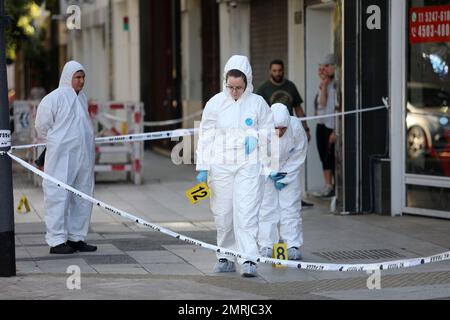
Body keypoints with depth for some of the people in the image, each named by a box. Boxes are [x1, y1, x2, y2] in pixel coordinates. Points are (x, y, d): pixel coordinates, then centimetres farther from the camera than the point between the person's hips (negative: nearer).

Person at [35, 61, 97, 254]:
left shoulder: (81, 98, 15)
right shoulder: (54, 98, -9)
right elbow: (42, 127, -5)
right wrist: (56, 142, 4)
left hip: (83, 156, 8)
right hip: (62, 158, -8)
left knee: (83, 198, 10)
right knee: (58, 196, -7)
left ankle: (76, 237, 18)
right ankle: (57, 241, -5)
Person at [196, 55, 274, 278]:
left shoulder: (257, 103, 3)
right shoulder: (215, 103, 3)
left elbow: (269, 131, 12)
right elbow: (206, 136, 5)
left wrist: (255, 137, -11)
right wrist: (202, 168, -1)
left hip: (249, 165, -1)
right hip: (220, 166, 1)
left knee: (246, 212, -11)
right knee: (223, 214, 5)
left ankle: (249, 259, -12)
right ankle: (226, 257, 17)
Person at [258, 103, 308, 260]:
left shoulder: (296, 128, -26)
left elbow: (299, 155, -11)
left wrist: (285, 178, -11)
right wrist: (271, 174, -14)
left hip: (289, 170, 1)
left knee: (290, 205, -4)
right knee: (266, 206, -5)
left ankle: (293, 246, 0)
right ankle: (266, 246, 1)